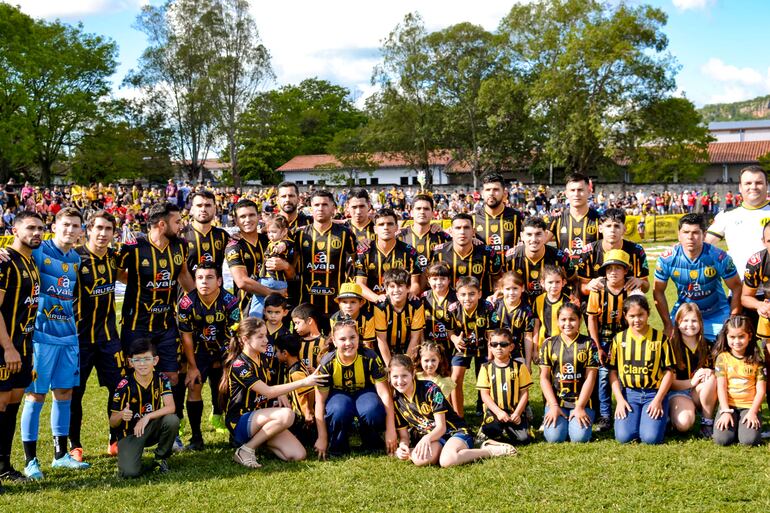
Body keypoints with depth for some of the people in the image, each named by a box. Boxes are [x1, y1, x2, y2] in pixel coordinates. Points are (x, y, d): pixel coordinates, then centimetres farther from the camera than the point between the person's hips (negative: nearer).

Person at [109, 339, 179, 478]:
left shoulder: (161, 379, -9)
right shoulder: (125, 385, -15)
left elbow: (171, 407, -22)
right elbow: (112, 423, -12)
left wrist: (147, 417, -34)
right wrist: (121, 415, -35)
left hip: (152, 430, 3)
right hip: (129, 433, -3)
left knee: (172, 420, -30)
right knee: (130, 472, -26)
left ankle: (161, 458, -3)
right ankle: (130, 455, 13)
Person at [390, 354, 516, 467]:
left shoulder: (430, 389, -12)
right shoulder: (396, 401, 2)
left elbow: (441, 427, -12)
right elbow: (404, 436, 6)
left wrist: (427, 438, -33)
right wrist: (402, 446, -18)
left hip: (455, 432, -4)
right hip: (431, 441, 4)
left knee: (447, 460, -40)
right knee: (419, 458, -35)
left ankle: (490, 450, -15)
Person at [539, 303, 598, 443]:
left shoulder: (588, 344, 2)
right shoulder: (549, 344, 5)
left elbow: (590, 378, -2)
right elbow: (544, 377, 3)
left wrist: (580, 407, -10)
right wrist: (553, 406, -7)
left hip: (581, 400, -1)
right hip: (555, 400, 1)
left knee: (579, 437, -20)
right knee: (554, 437, -19)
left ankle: (578, 419, 12)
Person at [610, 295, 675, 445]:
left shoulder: (660, 338, 1)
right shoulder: (619, 339, 5)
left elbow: (669, 371, 2)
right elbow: (613, 372, 8)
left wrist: (658, 400, -7)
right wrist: (619, 399, -4)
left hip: (654, 393, -1)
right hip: (628, 393, 1)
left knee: (651, 437, -20)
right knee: (624, 436, -19)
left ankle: (661, 415, 13)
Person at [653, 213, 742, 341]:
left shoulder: (719, 257, -19)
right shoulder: (667, 259, -16)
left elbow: (736, 288, -8)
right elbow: (658, 292, -5)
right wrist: (668, 325, -6)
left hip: (716, 316, -1)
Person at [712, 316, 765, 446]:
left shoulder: (756, 360, 3)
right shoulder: (723, 357, 2)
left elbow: (761, 390, 0)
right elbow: (721, 387, -4)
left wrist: (753, 412, -12)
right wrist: (725, 412, -14)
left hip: (749, 406, 0)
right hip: (728, 405, 0)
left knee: (750, 440, -24)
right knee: (721, 439, -23)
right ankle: (733, 424, 9)